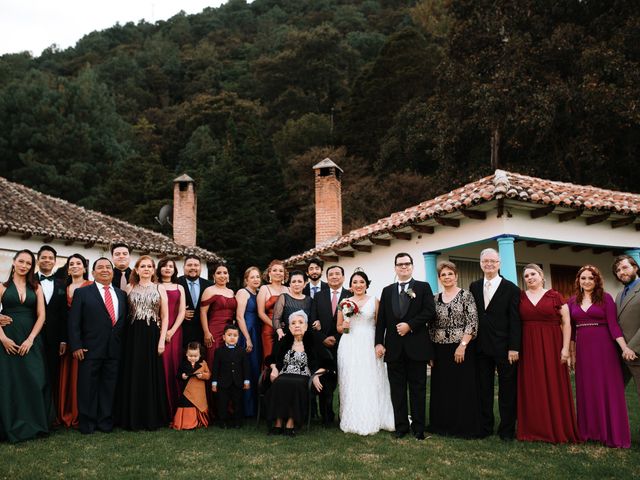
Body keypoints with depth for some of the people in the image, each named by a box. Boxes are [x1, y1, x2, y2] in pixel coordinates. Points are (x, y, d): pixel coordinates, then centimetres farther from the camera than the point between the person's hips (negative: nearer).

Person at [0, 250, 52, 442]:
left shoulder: (36, 288, 8)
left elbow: (41, 315, 2)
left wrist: (30, 339, -9)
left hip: (31, 340, 1)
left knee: (34, 382, -1)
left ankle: (32, 424, 11)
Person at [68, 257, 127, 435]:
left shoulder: (121, 294, 13)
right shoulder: (82, 292, 2)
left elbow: (125, 320, 13)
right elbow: (74, 321, -3)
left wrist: (122, 343, 5)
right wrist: (76, 346, -10)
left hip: (114, 350, 3)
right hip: (90, 349, -3)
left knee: (109, 386, 7)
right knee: (88, 387, 4)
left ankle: (106, 422, 17)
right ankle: (87, 423, 15)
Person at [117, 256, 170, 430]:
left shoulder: (159, 288, 6)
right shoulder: (129, 288, 8)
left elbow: (165, 316, 3)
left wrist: (162, 340, -5)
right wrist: (125, 335, -4)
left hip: (152, 335, -1)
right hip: (133, 335, 1)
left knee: (152, 376, 2)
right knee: (133, 376, 3)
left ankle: (152, 418, 12)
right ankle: (133, 418, 12)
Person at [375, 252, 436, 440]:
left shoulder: (423, 287, 4)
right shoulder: (387, 291, 13)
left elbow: (430, 312, -7)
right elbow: (381, 319, 8)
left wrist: (410, 325, -15)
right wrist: (379, 342, -1)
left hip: (416, 346, -3)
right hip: (394, 347, 3)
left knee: (418, 388, 5)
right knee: (397, 388, 7)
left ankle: (418, 427, 13)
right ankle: (401, 426, 15)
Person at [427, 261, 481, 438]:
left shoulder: (466, 295, -4)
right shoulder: (435, 298, 9)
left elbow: (472, 322, -10)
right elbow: (431, 325, 11)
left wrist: (462, 346, -16)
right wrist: (430, 350, 6)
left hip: (461, 349, -5)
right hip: (440, 351, 5)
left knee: (463, 387, 1)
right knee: (441, 388, 10)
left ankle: (464, 426, 12)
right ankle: (443, 425, 22)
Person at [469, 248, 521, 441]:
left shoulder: (511, 288, -3)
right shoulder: (474, 287, 9)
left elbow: (515, 321, -7)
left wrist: (514, 348, -12)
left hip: (504, 348, -3)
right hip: (481, 347, 4)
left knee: (507, 390, 5)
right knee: (483, 389, 10)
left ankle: (507, 429, 15)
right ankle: (485, 427, 20)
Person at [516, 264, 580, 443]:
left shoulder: (555, 296, 1)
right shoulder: (520, 297, 7)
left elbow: (566, 323, -2)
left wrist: (565, 348, -9)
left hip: (551, 347, -2)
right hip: (528, 349, 2)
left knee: (554, 388, 2)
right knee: (531, 390, 5)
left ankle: (557, 429, 14)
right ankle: (534, 429, 14)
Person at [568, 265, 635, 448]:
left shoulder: (605, 298, -1)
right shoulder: (573, 301, 9)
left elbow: (613, 324, -8)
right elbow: (571, 329, 11)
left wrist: (624, 347, -19)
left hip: (604, 348, -3)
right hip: (583, 349, 4)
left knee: (608, 389, 1)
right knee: (586, 390, 8)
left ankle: (612, 433, 10)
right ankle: (590, 430, 18)